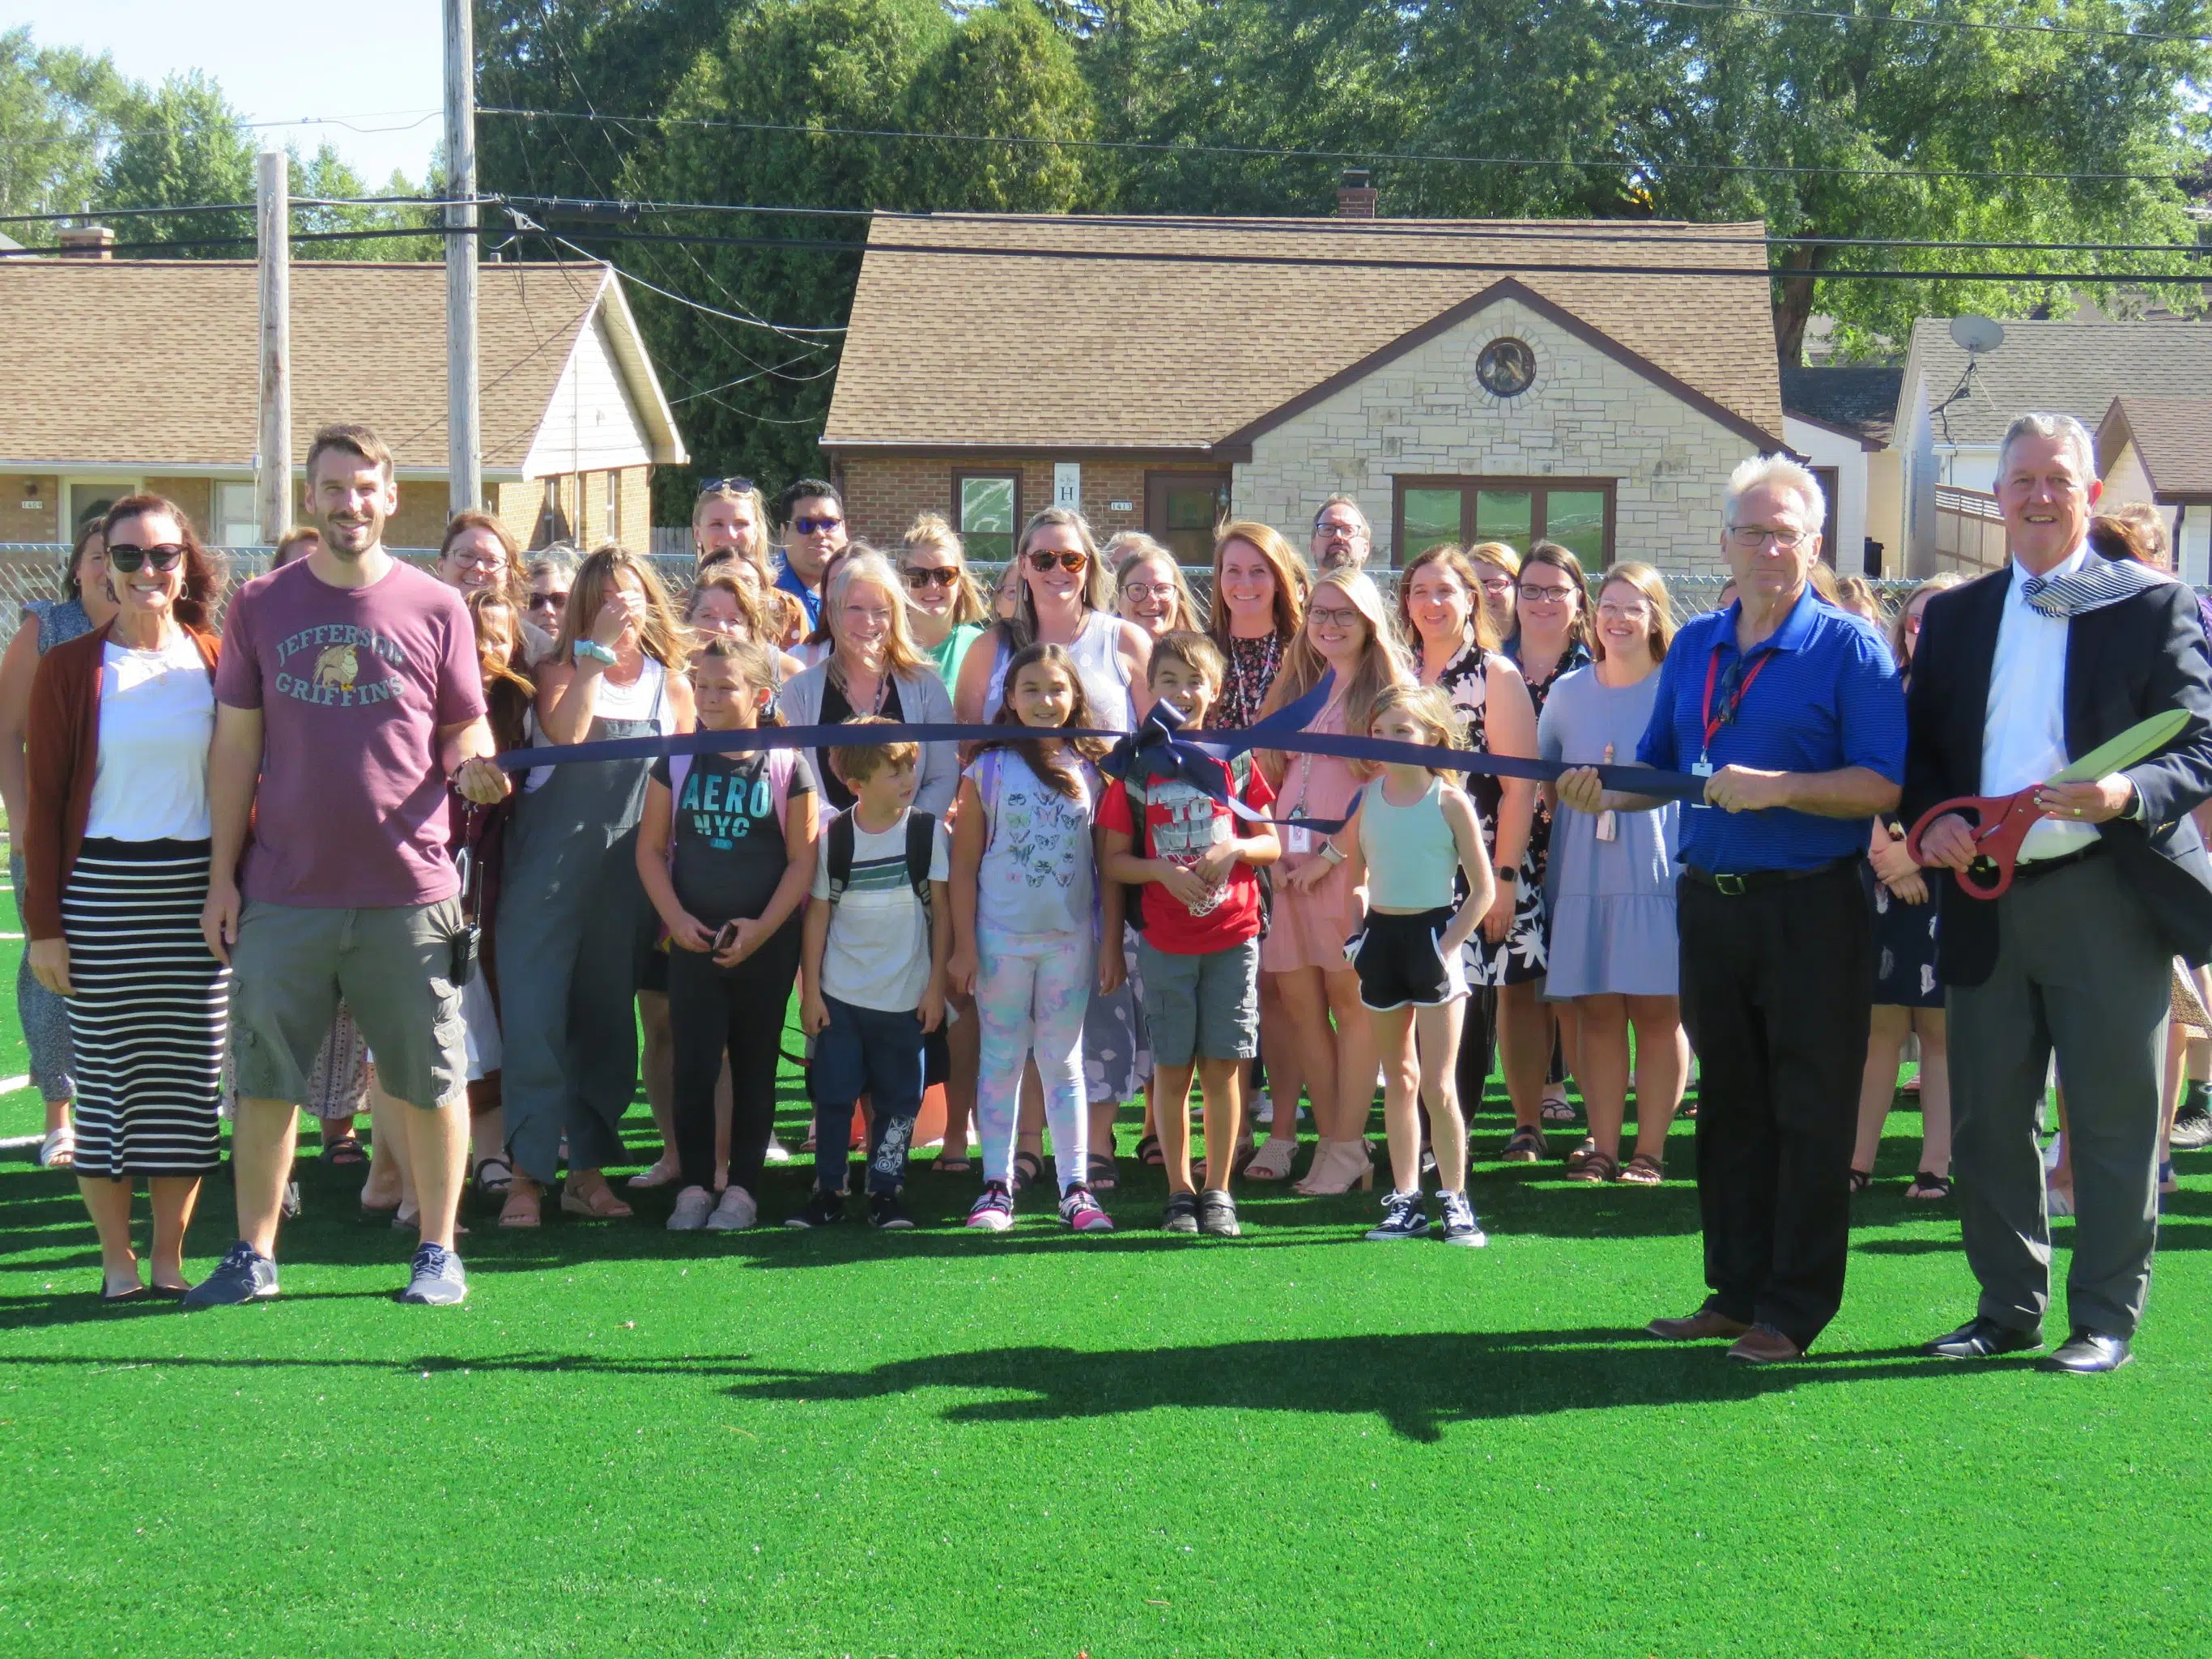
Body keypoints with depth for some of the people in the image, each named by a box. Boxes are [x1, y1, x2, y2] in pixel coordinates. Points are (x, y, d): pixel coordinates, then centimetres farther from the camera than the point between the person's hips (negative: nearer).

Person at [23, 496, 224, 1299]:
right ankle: (117, 1258, 12)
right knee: (106, 1073, 1)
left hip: (197, 891, 2)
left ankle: (169, 1255, 14)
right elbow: (44, 799, 1)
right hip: (100, 893, -1)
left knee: (190, 1072, 3)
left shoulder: (215, 663, 7)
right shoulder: (68, 668, 2)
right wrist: (43, 923, -4)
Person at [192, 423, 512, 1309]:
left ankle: (439, 1251, 16)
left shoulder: (436, 610, 3)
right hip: (283, 894, 1)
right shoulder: (260, 606, 6)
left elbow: (466, 735, 9)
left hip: (407, 892, -1)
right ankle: (254, 1254, 19)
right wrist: (222, 876, 3)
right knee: (263, 1077, 7)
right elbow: (235, 747, 7)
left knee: (430, 1078, 4)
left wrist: (475, 769, -15)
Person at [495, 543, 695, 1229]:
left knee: (606, 1022, 9)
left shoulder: (672, 685, 7)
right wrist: (596, 652, -22)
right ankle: (527, 1172, -2)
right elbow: (564, 732, -20)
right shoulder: (560, 670, 2)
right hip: (548, 868, -2)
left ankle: (589, 1168, 18)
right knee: (534, 1017, -7)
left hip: (626, 880, 3)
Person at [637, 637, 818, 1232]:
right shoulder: (676, 764, 3)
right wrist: (676, 917, -7)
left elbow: (803, 859, -4)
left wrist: (764, 926, -12)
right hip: (693, 939, 1)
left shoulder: (788, 768, -3)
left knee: (754, 1068, 6)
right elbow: (650, 848, 5)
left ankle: (743, 1188, 13)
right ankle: (693, 1187, 8)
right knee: (693, 1066, -1)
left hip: (766, 943, -1)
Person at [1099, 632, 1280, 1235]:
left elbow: (1272, 844, 7)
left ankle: (1217, 1192, 11)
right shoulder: (1136, 768, 2)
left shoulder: (1235, 761, 5)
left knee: (1222, 1067, 2)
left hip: (1233, 937, 1)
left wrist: (1234, 849, -13)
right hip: (1165, 941, 0)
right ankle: (1179, 1191, 13)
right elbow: (1112, 861, 1)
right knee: (1172, 1068, 3)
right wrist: (1164, 871, -15)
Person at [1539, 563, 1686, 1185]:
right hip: (1585, 874, 3)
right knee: (1597, 1012, 4)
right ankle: (1601, 1146, 9)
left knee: (1657, 1012, -1)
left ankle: (1650, 1150, 5)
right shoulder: (1568, 692, 12)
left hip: (1660, 872, -3)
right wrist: (1576, 788, 3)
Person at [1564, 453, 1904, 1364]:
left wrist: (1781, 789, -25)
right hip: (1710, 903, 6)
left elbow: (1885, 784, -13)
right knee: (1729, 1106, 12)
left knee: (1809, 1110, -1)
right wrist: (1605, 795, -2)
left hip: (1811, 908, -6)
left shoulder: (1848, 647, -5)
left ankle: (1793, 1308, 6)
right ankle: (1735, 1290, 22)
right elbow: (1661, 770, 19)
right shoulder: (1693, 647, 13)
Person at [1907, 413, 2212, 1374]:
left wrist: (2127, 793, -26)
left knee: (2113, 1119, 1)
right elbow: (1919, 751, 15)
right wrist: (1931, 822, -6)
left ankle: (2105, 1319, 12)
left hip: (2105, 897, -4)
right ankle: (2008, 1307, 22)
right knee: (1986, 1117, 9)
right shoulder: (1955, 617, 15)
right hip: (1985, 899, 4)